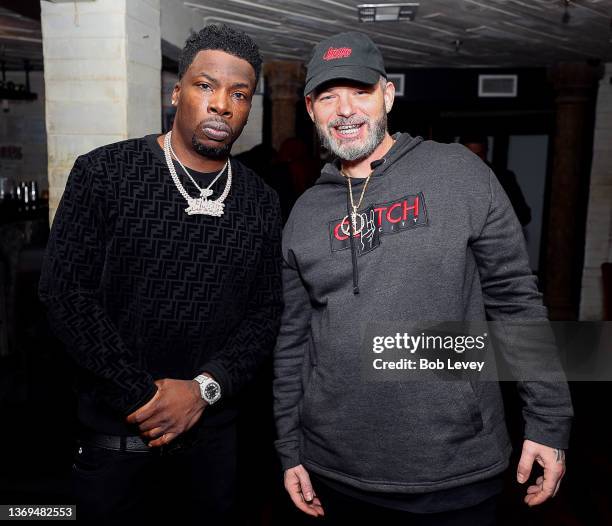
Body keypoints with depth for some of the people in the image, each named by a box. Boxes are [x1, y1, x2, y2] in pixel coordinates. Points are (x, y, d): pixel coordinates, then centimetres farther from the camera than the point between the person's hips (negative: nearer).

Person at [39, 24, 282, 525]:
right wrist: (142, 397, -14)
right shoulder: (103, 173, -8)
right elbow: (65, 290, -11)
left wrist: (205, 387, -12)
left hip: (214, 430, 3)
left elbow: (266, 310, 1)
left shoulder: (261, 202, 1)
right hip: (114, 431, -2)